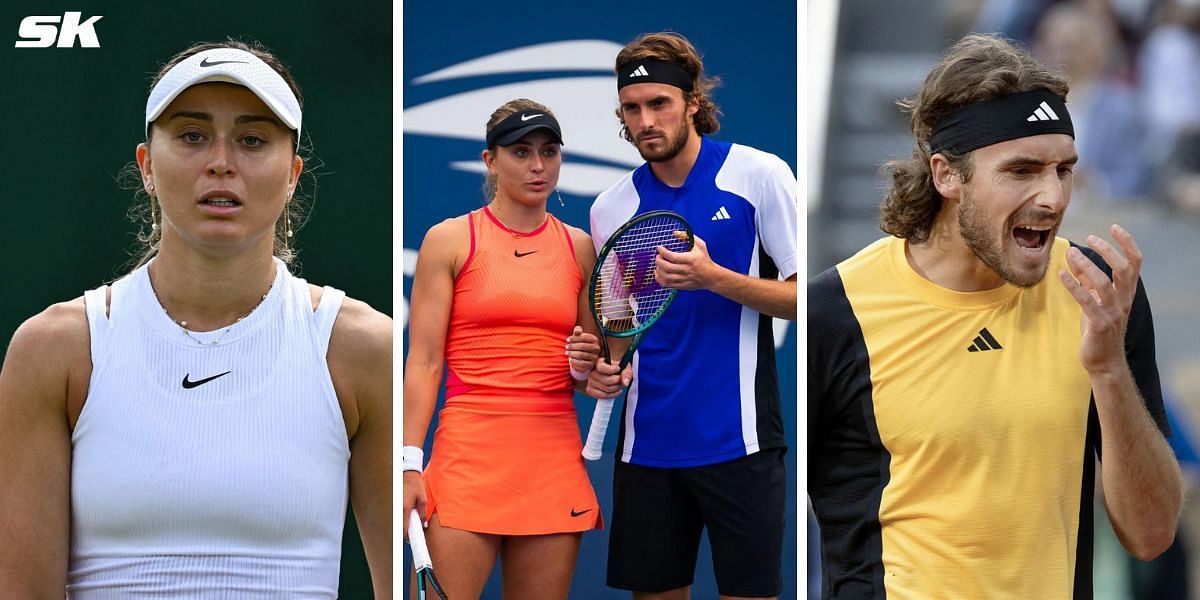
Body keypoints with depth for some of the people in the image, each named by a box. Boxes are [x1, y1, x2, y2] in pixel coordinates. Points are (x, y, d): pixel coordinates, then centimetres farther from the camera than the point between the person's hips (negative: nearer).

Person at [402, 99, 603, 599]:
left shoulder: (580, 248, 13)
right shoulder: (450, 240, 3)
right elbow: (423, 360, -1)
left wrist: (586, 365, -4)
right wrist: (410, 463, -10)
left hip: (556, 458, 4)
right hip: (469, 451, -3)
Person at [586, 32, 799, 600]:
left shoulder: (759, 175, -4)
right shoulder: (611, 207, 8)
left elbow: (800, 296, -4)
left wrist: (714, 279, -19)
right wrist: (605, 367, -4)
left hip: (738, 441, -4)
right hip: (647, 442, 4)